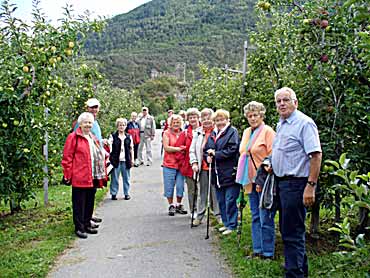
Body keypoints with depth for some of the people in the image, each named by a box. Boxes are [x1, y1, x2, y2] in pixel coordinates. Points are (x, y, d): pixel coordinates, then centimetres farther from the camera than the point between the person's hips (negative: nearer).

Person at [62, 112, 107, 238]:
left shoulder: (93, 138, 18)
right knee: (79, 204, -1)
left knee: (90, 203, 15)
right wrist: (68, 174, -13)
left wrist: (102, 175, 18)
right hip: (79, 178, -8)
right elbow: (67, 158, -9)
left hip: (93, 178, 8)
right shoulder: (73, 137, -6)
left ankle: (87, 225, 26)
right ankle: (79, 228, 7)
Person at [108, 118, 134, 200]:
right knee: (115, 178, 4)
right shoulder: (113, 136, 1)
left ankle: (127, 193, 19)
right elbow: (109, 144, -9)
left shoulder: (129, 137, 9)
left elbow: (131, 148, 12)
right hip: (116, 160, -2)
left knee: (126, 178, 9)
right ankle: (113, 193, 14)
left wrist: (132, 159, 9)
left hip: (126, 160, 2)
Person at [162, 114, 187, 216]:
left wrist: (184, 149, -10)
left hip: (181, 164, 2)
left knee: (180, 186, 6)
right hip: (169, 164, -2)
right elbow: (166, 148, -8)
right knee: (169, 186, 3)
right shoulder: (167, 133, 1)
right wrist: (179, 149, -13)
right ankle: (171, 205, 17)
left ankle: (179, 205, 22)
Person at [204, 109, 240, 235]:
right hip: (217, 173, 7)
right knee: (221, 200, 14)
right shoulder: (212, 134, 16)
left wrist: (215, 154, -14)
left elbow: (232, 150, -16)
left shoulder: (232, 131, -6)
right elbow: (206, 149, 20)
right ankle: (226, 223, 27)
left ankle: (232, 225, 6)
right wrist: (208, 156, -2)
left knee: (230, 201, -3)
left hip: (229, 172, -7)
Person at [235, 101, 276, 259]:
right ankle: (257, 250, 21)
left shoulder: (267, 131, -8)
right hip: (250, 180, 8)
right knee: (255, 217, 13)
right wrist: (244, 178, 18)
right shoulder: (247, 132, 15)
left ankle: (268, 252, 6)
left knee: (265, 218, -4)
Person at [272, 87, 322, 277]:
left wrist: (311, 186, -24)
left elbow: (316, 155, -20)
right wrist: (270, 164, 14)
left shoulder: (304, 123, -13)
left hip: (296, 183, -10)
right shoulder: (280, 125, 15)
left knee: (292, 233, -6)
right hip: (282, 182, 10)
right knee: (286, 228, 18)